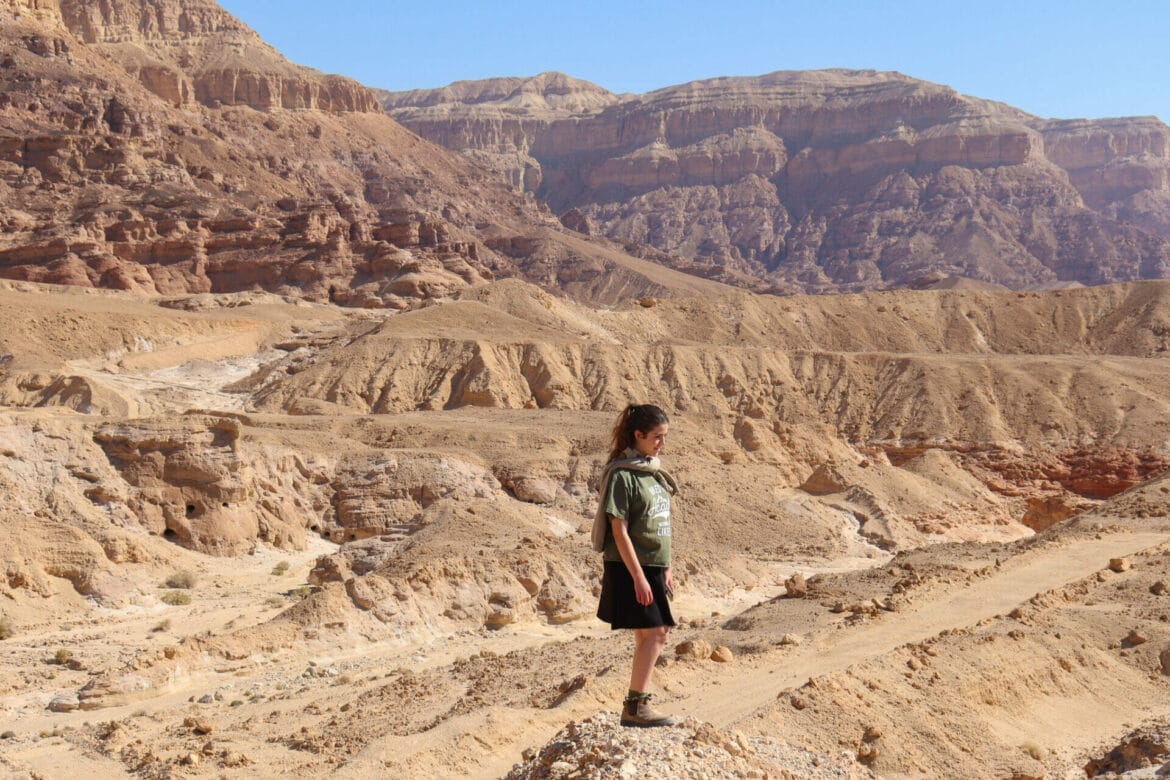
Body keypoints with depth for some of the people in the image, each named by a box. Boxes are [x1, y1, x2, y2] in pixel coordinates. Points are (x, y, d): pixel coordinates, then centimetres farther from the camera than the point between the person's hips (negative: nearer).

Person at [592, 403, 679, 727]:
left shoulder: (653, 471, 12)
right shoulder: (621, 475, -13)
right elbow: (619, 530, -16)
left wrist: (665, 568, 17)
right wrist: (638, 577, -19)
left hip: (653, 568, 8)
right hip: (630, 568, -8)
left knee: (653, 634, 9)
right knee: (652, 633, -10)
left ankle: (635, 703, 18)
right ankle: (636, 706, -1)